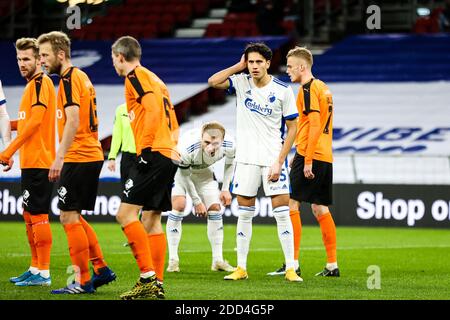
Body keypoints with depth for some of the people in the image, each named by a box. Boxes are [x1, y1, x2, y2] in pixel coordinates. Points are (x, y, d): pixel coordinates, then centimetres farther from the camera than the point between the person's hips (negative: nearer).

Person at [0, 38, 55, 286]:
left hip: (38, 161, -10)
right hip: (30, 161, 10)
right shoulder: (33, 84, 18)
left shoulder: (40, 83, -12)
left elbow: (35, 120, -21)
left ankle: (43, 273, -7)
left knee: (37, 214, -8)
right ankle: (35, 268, 21)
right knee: (29, 215, 14)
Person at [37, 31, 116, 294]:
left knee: (69, 217, -5)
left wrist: (60, 157, -27)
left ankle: (83, 282, -3)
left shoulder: (69, 79, -12)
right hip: (92, 155, 10)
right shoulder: (82, 77, 17)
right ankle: (101, 270, 17)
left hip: (78, 158, -10)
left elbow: (73, 120, -24)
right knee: (73, 217, 16)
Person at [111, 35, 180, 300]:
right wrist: (172, 145, 18)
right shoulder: (154, 80, 24)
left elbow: (153, 107, -19)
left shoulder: (135, 77, -4)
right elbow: (173, 121, 24)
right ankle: (156, 284, 7)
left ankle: (148, 276, -19)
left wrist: (146, 145, -19)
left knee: (126, 213, -12)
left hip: (153, 154, -9)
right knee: (151, 219, 9)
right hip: (169, 155, 9)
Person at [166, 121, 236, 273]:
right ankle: (173, 260, -15)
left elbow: (229, 163, -3)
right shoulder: (187, 148, -43)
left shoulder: (228, 145, -30)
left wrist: (225, 189, -7)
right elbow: (184, 175, -25)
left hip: (203, 171, 4)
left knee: (215, 208, -4)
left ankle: (218, 260, 5)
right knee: (179, 205, -21)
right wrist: (197, 202, -18)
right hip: (180, 169, -4)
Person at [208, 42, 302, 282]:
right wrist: (239, 66, -7)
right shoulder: (241, 82, 2)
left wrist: (279, 162, -10)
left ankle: (290, 268, -4)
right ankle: (241, 268, 11)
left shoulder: (283, 90, -6)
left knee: (282, 213, -7)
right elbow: (213, 81, -11)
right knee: (244, 214, 5)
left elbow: (292, 128, -3)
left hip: (273, 159, -3)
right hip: (246, 159, 3)